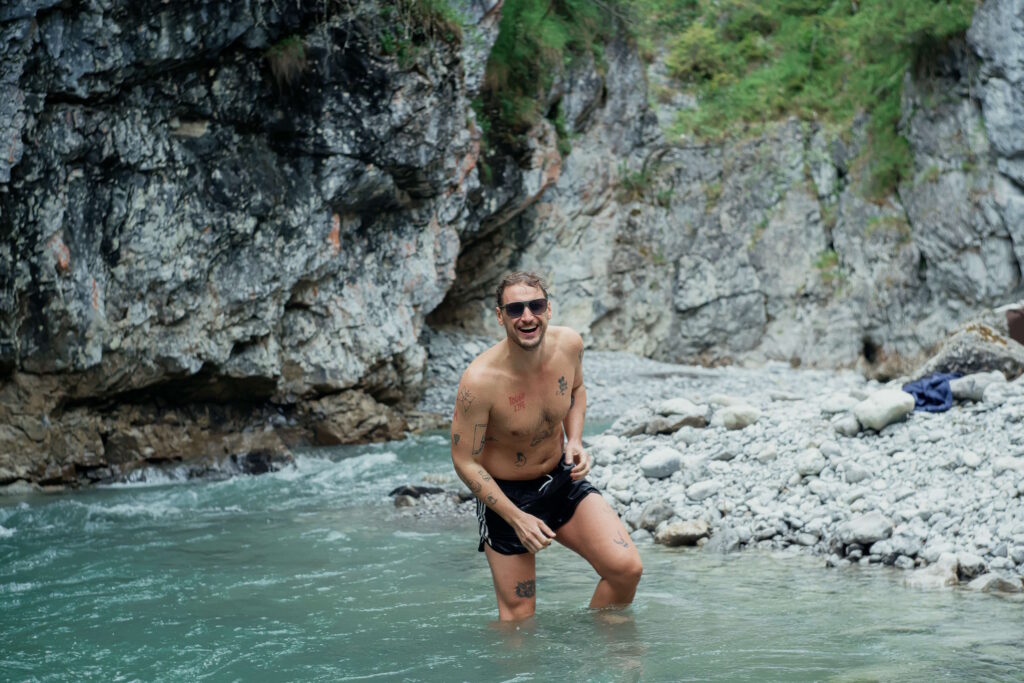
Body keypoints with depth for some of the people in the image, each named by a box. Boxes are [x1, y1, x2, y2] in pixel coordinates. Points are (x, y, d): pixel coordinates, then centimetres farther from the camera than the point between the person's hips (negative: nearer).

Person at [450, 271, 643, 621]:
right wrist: (517, 518, -20)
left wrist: (575, 442, -5)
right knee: (518, 617, 1)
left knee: (626, 569, -11)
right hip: (505, 494, -4)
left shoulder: (569, 344, -12)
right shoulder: (480, 381, -28)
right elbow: (465, 462, -17)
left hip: (563, 481, 4)